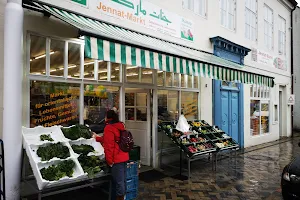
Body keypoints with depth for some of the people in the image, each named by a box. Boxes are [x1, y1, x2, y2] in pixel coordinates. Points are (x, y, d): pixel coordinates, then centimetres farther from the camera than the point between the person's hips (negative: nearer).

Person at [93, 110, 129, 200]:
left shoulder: (109, 128, -14)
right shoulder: (120, 126, 12)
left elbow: (109, 145, -19)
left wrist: (109, 160, -12)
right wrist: (97, 138, 34)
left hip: (116, 159, -9)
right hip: (124, 157, 9)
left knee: (118, 182, 2)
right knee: (122, 180, 18)